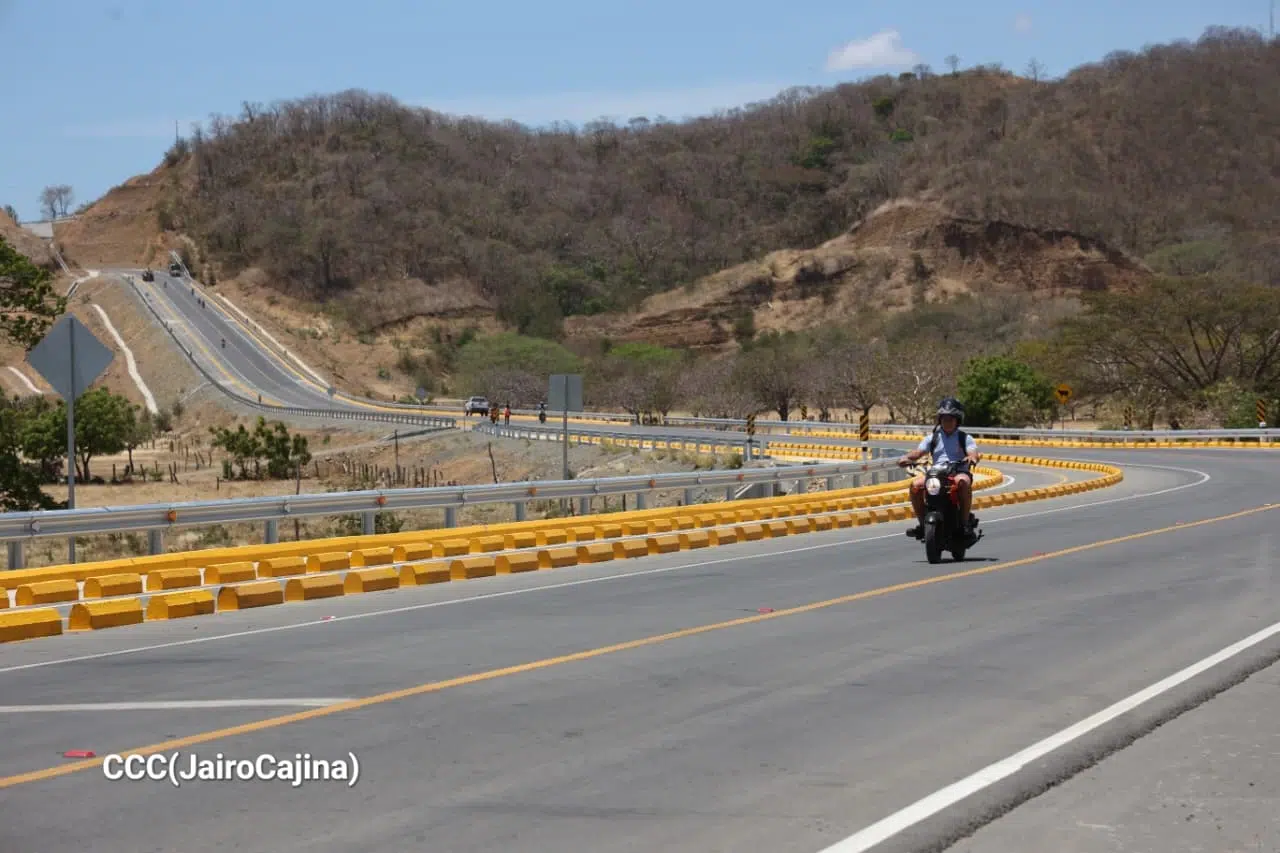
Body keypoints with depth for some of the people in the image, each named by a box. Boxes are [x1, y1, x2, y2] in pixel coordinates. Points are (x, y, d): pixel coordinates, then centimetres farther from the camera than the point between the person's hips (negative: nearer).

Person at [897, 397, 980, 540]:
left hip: (959, 473, -3)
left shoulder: (965, 438, 11)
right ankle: (922, 522, -12)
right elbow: (919, 452, 5)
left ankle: (966, 521, -30)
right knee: (916, 484, -24)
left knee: (963, 481, -38)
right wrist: (907, 458, -18)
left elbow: (974, 453, -6)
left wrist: (972, 458, -32)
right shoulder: (932, 437, 19)